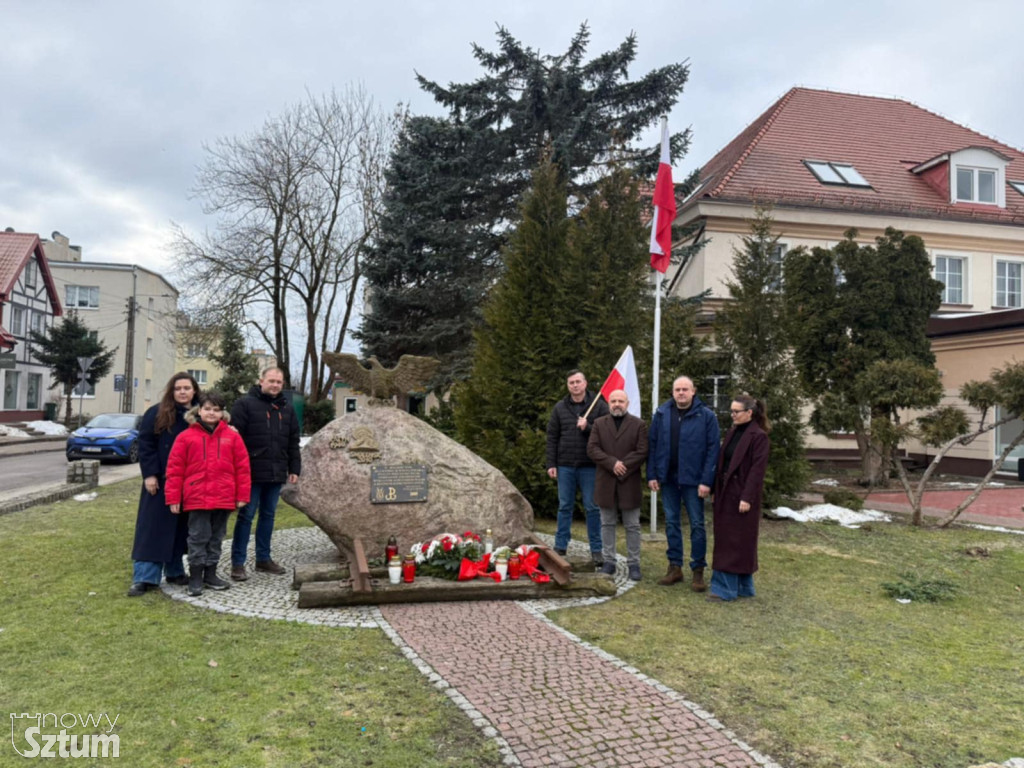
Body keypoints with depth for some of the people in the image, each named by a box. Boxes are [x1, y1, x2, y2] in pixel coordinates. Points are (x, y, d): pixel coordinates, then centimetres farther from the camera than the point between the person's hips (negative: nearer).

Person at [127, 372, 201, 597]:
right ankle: (145, 578, 1)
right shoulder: (157, 414, -1)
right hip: (161, 481, -3)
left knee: (181, 529, 10)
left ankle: (174, 571, 22)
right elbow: (145, 444, -4)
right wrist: (149, 474, -10)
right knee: (153, 528, -2)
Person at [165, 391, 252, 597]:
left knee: (216, 538, 13)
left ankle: (210, 574, 26)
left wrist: (242, 495, 1)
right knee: (198, 538, 3)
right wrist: (174, 498, -3)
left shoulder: (232, 436, 3)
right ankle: (195, 577, 15)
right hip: (197, 498, -2)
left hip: (224, 499, 2)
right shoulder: (186, 437, 0)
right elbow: (175, 469, 0)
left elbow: (242, 467, 4)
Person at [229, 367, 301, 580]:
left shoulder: (287, 409, 14)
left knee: (268, 515, 13)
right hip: (252, 473, -5)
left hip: (276, 474, 6)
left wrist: (294, 469, 12)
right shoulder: (245, 404, -4)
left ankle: (264, 558, 24)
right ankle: (238, 562, 7)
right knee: (246, 516, 0)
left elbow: (293, 443, 17)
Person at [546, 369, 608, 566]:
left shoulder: (599, 406, -1)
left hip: (589, 466, -2)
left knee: (592, 508, 4)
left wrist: (587, 428, -19)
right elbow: (552, 437, 6)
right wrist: (551, 464, 1)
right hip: (565, 466, 2)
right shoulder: (559, 408, 6)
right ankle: (560, 546, 20)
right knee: (565, 507, 11)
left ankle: (596, 549, 13)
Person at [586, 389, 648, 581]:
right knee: (607, 524, 9)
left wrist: (623, 466, -16)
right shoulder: (599, 423, 8)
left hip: (630, 482, -2)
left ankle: (634, 564, 12)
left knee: (632, 526, 4)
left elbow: (642, 452, -6)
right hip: (605, 482, 2)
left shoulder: (639, 424, 2)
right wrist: (612, 463, -15)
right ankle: (609, 561, 17)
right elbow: (592, 449, -3)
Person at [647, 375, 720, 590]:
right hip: (668, 478, 3)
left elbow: (713, 450, -7)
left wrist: (706, 481, -12)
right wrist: (652, 475, 0)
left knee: (697, 524, 4)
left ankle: (698, 570, 14)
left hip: (693, 479, -3)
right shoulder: (661, 414, 4)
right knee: (671, 523, 11)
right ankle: (675, 567, 21)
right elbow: (653, 446, 6)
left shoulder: (706, 416, -4)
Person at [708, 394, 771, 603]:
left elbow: (757, 470, -15)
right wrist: (717, 493, 10)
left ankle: (726, 589, 3)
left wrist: (747, 498, -20)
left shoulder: (759, 437, -10)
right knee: (725, 541, 11)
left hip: (742, 496, -8)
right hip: (725, 494, 8)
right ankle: (742, 587, 21)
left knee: (736, 542, -2)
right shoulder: (731, 434, 13)